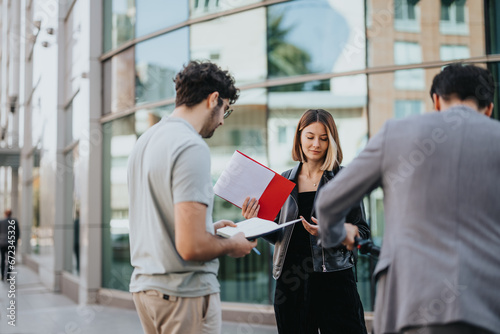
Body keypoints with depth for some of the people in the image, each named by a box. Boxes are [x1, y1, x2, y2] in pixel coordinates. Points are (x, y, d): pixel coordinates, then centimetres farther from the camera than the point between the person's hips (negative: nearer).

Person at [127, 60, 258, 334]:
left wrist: (209, 229, 20)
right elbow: (191, 246, -25)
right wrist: (232, 245, -6)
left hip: (144, 286, 9)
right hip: (185, 292, -9)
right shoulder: (192, 147, -19)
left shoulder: (144, 141, 10)